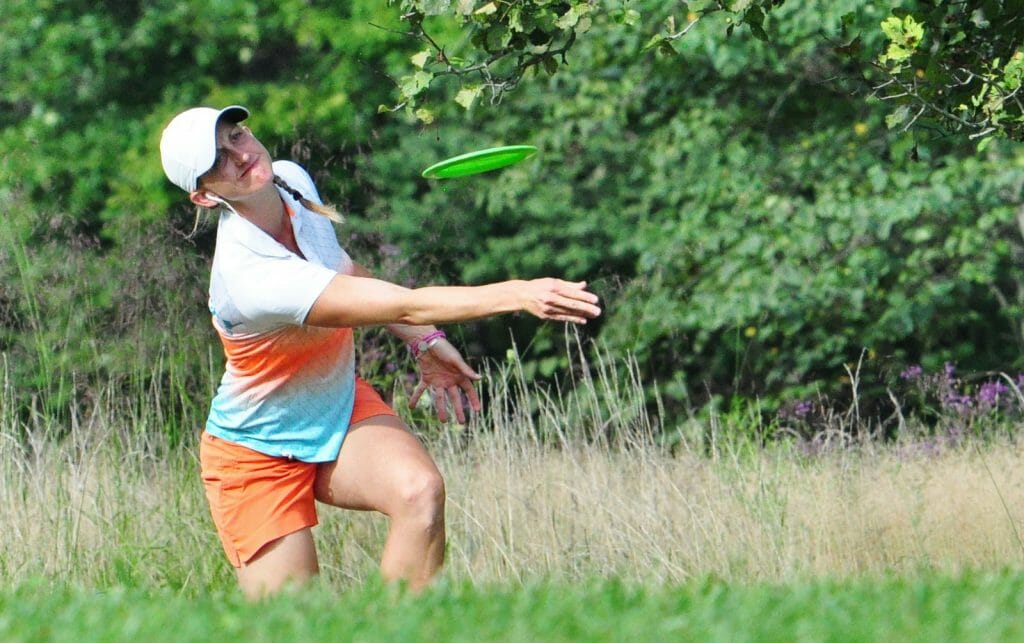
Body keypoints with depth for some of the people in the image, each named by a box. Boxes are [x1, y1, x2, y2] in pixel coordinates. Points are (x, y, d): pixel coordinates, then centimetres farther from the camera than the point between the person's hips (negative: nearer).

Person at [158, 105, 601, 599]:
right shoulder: (249, 278, -35)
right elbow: (408, 306, -39)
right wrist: (519, 295, -45)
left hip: (343, 406, 6)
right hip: (257, 456, -6)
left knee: (420, 492, -26)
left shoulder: (291, 180, -10)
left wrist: (423, 342, 5)